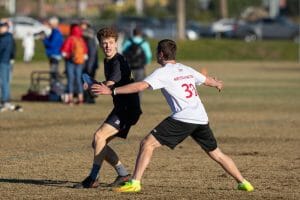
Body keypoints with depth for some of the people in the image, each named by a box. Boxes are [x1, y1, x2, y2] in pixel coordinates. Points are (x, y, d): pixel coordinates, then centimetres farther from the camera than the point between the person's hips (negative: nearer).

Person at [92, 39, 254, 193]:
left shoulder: (163, 72, -1)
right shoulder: (186, 70, 19)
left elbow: (140, 86, -14)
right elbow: (208, 81, 37)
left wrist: (112, 91, -14)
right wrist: (218, 84, 61)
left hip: (183, 118, -7)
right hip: (201, 118, 7)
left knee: (147, 144, -6)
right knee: (216, 153, 21)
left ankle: (135, 182, -15)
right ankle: (243, 182, 24)